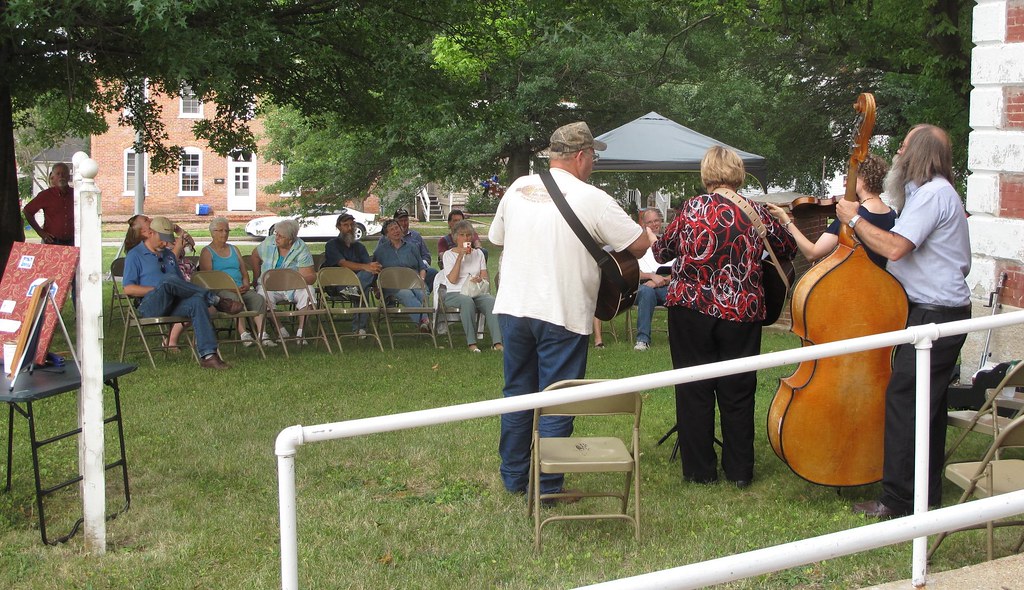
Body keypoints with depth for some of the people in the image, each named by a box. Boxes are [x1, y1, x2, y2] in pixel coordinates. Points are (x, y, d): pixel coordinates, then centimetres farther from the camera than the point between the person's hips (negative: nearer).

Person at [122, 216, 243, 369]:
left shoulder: (169, 255, 28)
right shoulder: (135, 256, 8)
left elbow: (181, 283, 30)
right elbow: (128, 289, -4)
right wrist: (159, 289, -12)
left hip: (173, 305, 5)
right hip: (150, 307, -5)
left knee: (197, 301, -30)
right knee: (169, 280, -35)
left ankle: (208, 355, -41)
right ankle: (217, 300, -24)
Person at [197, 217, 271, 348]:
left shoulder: (234, 250, 26)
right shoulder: (207, 252, 7)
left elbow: (244, 272, 23)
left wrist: (246, 285, 0)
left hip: (240, 288, 5)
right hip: (220, 290, -5)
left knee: (258, 298, -25)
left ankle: (261, 333, -35)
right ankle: (243, 333, -43)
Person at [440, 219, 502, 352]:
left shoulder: (478, 253, 20)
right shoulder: (449, 254, 8)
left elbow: (485, 277, 13)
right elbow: (452, 279, -7)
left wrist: (480, 279, -12)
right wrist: (460, 256, -11)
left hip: (477, 292, 3)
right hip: (454, 294, -3)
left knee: (491, 301, -31)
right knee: (467, 301, -38)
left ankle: (497, 342, -39)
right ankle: (471, 343, -36)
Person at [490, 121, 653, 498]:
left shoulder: (517, 188, 6)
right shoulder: (591, 199, -10)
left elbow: (496, 238, 18)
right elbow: (639, 244, -6)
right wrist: (649, 236, 16)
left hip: (512, 307, 5)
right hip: (562, 313, -5)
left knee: (517, 393, 17)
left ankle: (514, 477, 26)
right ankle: (547, 487, 10)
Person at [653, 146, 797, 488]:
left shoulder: (692, 208, -5)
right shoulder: (756, 213, -1)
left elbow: (661, 252, 5)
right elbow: (789, 249, 13)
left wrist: (655, 242, 26)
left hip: (691, 308, -1)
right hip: (742, 313, 1)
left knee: (694, 391, 9)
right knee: (737, 392, 11)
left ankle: (700, 470, 14)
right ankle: (739, 471, 18)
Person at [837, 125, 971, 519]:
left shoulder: (933, 193, -17)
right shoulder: (932, 191, 18)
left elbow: (894, 247, -26)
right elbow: (903, 246, 17)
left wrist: (854, 219, -14)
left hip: (935, 316, -11)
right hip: (938, 312, 11)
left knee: (904, 402, -10)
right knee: (927, 405, 15)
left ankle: (898, 501, -8)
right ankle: (928, 494, 24)